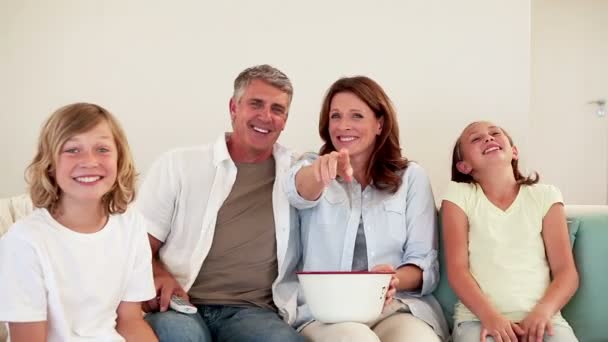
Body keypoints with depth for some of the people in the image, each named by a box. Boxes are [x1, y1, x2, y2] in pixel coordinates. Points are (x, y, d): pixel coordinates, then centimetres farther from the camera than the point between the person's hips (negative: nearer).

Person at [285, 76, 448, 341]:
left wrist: (394, 280, -18)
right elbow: (300, 192, -15)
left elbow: (424, 263, 6)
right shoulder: (311, 168, 12)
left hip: (399, 305, 1)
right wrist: (321, 170, -40)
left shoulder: (412, 177, 12)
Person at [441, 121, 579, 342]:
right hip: (478, 317, -1)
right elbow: (457, 269, 0)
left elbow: (566, 271, 6)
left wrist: (543, 310, -13)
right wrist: (489, 315, -16)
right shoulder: (459, 195, 7)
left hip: (539, 316, 2)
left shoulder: (544, 196, 11)